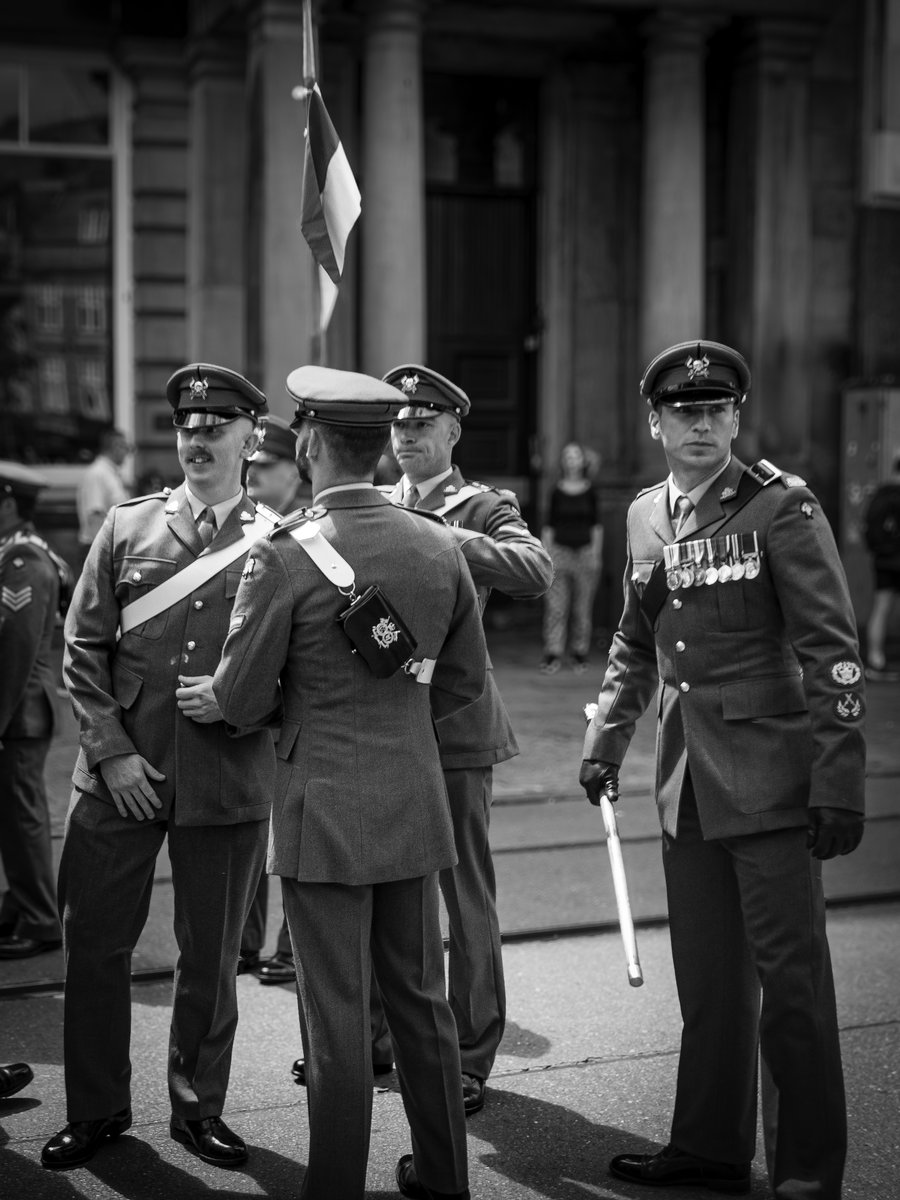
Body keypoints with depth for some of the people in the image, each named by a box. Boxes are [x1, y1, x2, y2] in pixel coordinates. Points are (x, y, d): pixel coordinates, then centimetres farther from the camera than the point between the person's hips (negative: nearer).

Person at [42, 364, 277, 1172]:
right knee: (96, 944, 8)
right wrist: (111, 750, -6)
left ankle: (198, 1107, 29)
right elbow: (83, 648, 4)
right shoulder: (126, 527, 6)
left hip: (229, 786, -1)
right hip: (120, 776, 2)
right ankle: (97, 1108, 26)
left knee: (211, 956, 10)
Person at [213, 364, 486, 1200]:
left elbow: (240, 702, -9)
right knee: (420, 998, 18)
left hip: (324, 810, -5)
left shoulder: (285, 555, -14)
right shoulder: (438, 546, 2)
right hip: (415, 804, 6)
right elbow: (466, 678, 11)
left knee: (336, 1013, 4)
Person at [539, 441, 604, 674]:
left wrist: (597, 554, 1)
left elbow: (596, 526, 7)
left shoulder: (590, 491, 6)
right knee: (555, 605, -8)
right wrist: (545, 554, 1)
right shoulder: (557, 491, 5)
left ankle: (580, 655, 11)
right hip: (560, 550, 0)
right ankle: (552, 656, -8)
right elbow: (548, 526, 7)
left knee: (583, 607, 2)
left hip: (585, 551, 0)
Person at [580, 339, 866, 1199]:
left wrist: (839, 786, -15)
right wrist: (604, 740, 15)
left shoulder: (781, 507, -8)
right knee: (707, 980, 14)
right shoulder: (646, 516, 10)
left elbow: (831, 652, -11)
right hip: (687, 782, 6)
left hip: (769, 780, -6)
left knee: (790, 977, 0)